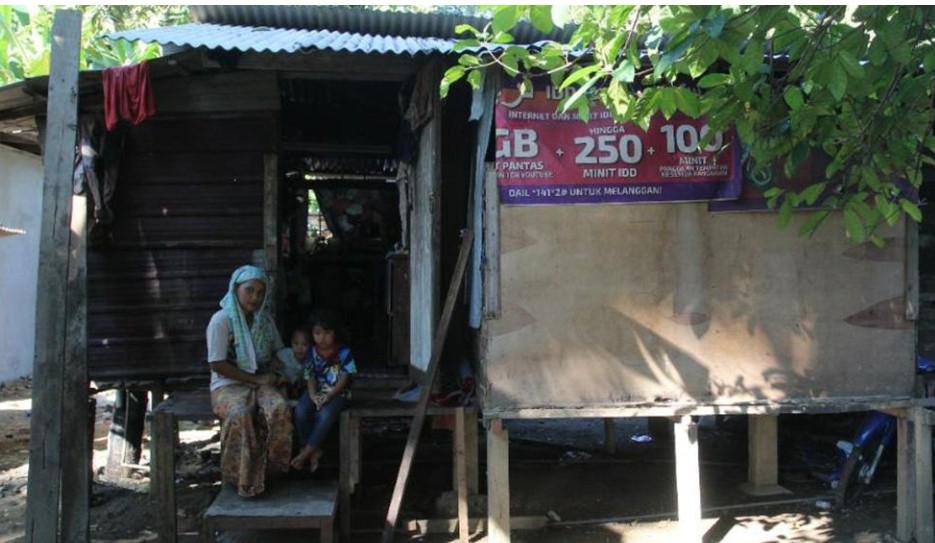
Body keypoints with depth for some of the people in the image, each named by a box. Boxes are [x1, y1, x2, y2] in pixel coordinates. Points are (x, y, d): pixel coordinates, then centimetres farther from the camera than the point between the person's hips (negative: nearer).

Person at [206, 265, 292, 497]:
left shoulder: (265, 318, 8)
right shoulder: (221, 320, -10)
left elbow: (278, 351, 20)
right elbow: (217, 365, -14)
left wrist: (276, 374, -2)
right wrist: (255, 379, -15)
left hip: (262, 382, 4)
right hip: (229, 385, -4)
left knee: (280, 409, -30)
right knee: (239, 415, -37)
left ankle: (270, 467, -14)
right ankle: (245, 478, -21)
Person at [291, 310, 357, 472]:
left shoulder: (343, 353, -9)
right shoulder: (312, 353, 0)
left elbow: (344, 378, -10)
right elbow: (310, 378, 1)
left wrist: (329, 396, -22)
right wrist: (313, 395, -20)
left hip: (337, 392, -3)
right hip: (317, 391, 3)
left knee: (326, 414, -33)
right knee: (300, 411, -26)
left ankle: (306, 451, -17)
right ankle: (315, 451, -10)